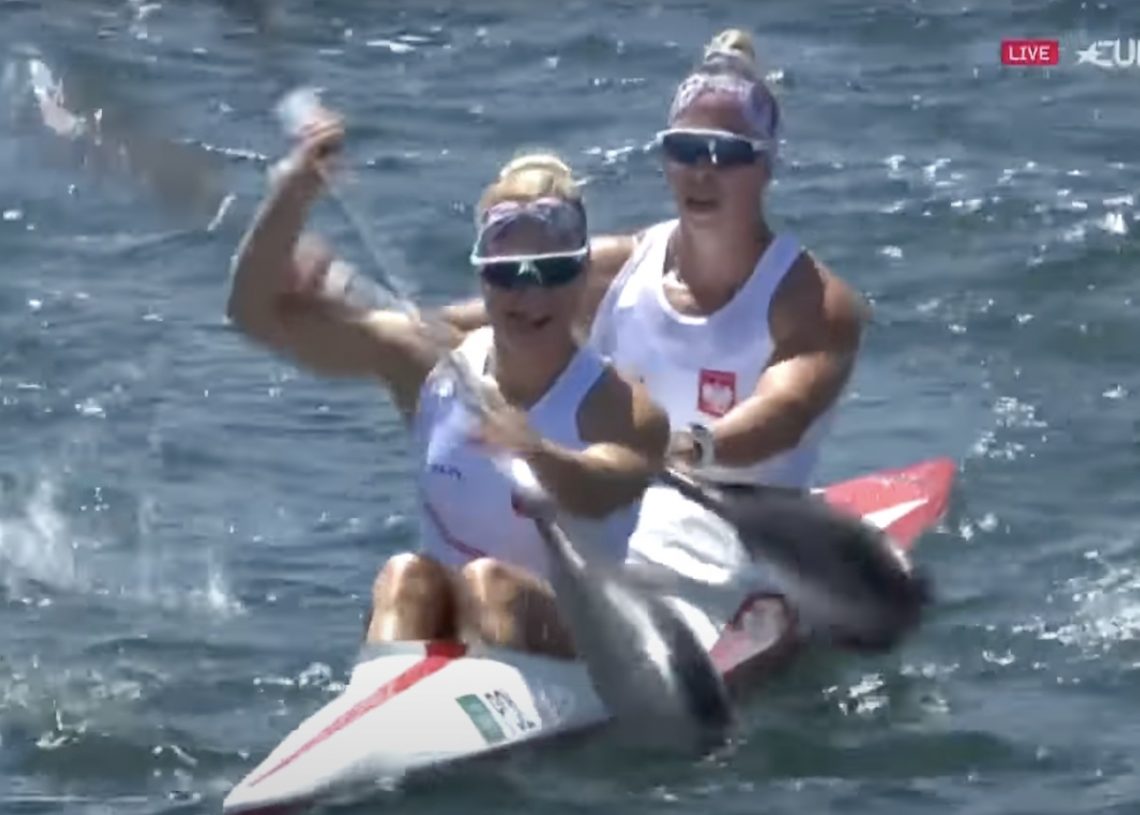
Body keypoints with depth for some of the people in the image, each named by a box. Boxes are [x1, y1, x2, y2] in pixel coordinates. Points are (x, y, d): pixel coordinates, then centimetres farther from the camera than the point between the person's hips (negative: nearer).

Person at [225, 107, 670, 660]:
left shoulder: (621, 407, -9)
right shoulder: (431, 366, 4)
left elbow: (597, 497, -33)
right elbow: (262, 311, 2)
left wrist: (538, 454, -55)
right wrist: (296, 191, -13)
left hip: (582, 656, -3)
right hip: (440, 641, 3)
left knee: (489, 581, -31)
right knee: (405, 578, -27)